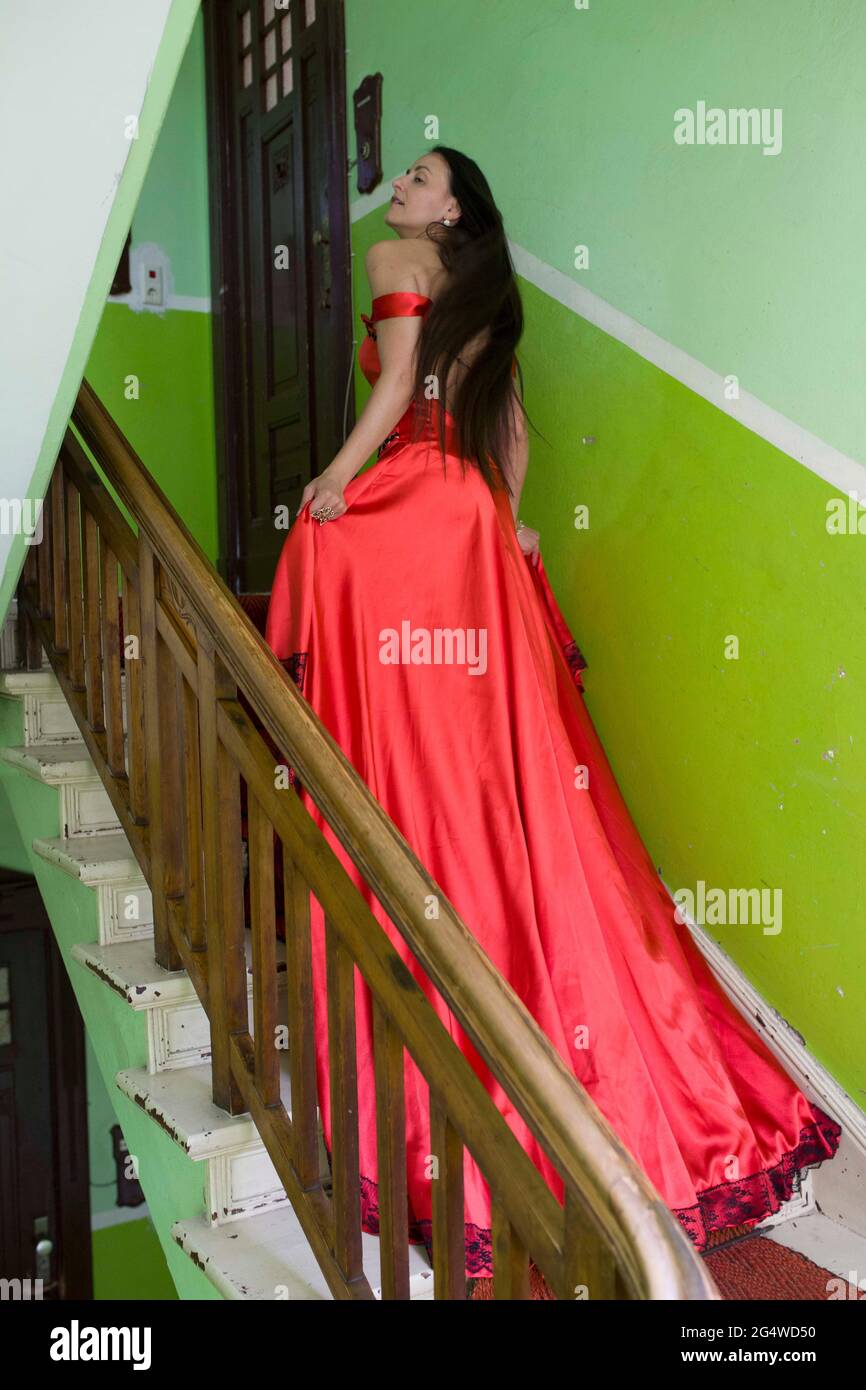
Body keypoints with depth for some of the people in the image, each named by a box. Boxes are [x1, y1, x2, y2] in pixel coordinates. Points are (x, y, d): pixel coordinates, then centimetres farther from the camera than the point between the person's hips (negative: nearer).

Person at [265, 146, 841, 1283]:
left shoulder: (395, 259, 2)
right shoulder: (482, 294, 21)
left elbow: (397, 387, -11)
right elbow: (510, 422, 18)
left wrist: (334, 480, -7)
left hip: (403, 506, -7)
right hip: (472, 513, 7)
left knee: (405, 734, -3)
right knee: (499, 743, 8)